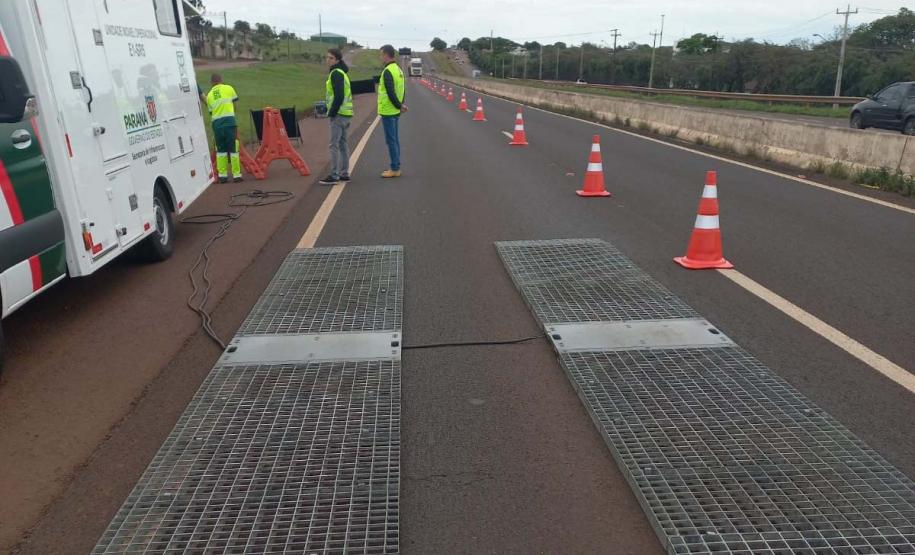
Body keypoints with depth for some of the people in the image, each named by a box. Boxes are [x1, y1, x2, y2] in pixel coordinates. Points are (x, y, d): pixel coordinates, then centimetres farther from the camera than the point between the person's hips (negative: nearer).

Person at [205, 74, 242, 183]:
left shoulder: (209, 95, 17)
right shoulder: (228, 88, 9)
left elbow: (211, 111, 14)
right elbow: (235, 104, 14)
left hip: (216, 123, 3)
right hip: (229, 120, -3)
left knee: (220, 150, 10)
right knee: (233, 149, -1)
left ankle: (222, 175, 9)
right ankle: (236, 174, -2)